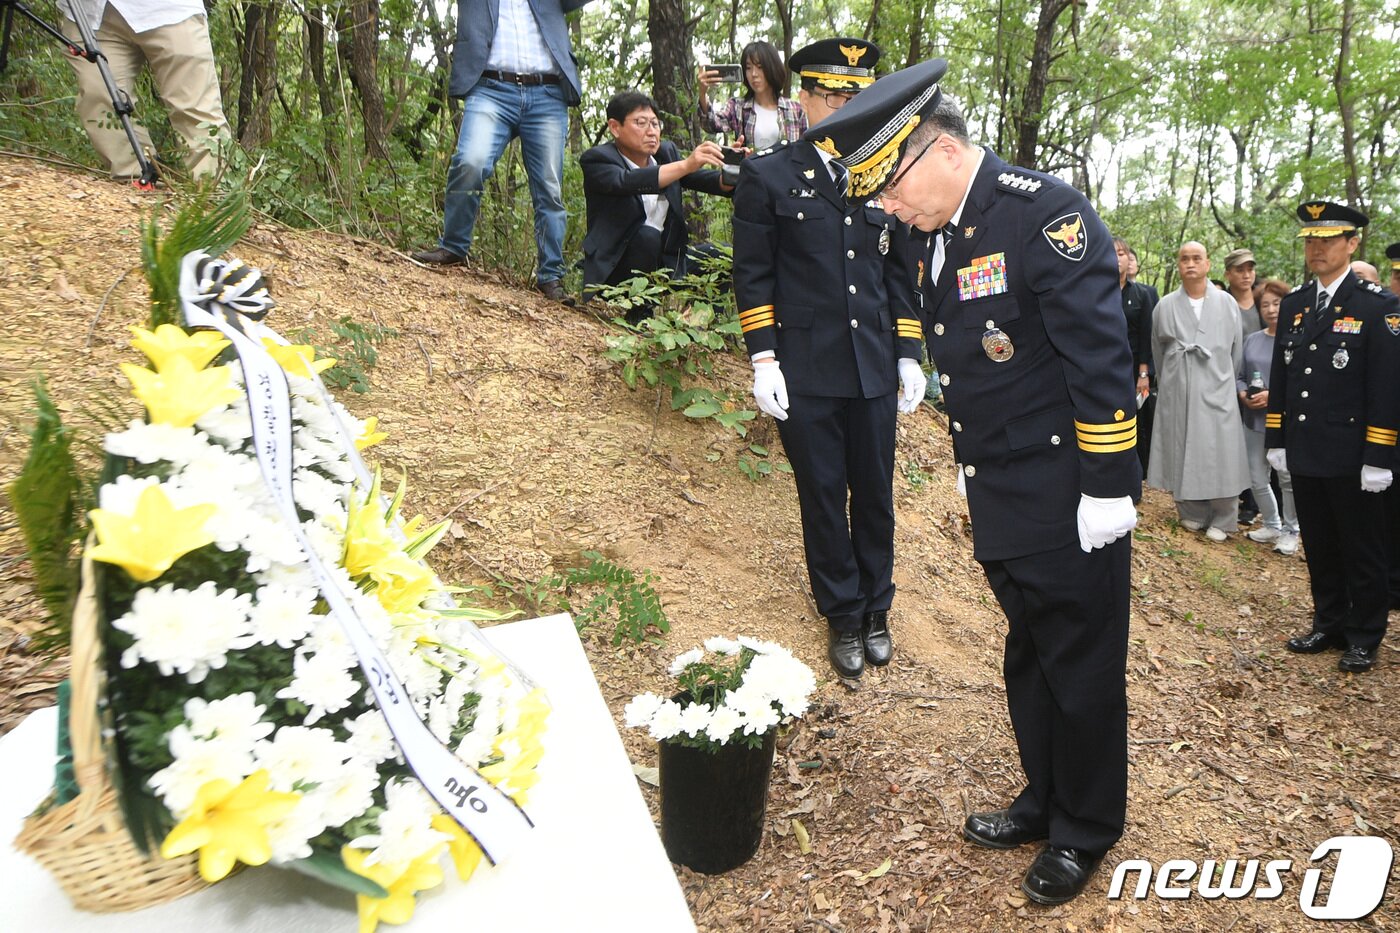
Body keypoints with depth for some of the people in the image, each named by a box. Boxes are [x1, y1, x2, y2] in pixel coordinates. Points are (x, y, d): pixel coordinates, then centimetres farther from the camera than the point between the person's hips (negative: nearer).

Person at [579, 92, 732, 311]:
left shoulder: (666, 152, 8)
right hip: (613, 270, -6)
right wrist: (686, 164, -42)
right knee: (646, 236, -33)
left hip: (663, 260, 6)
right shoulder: (596, 159, -10)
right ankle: (639, 313, -19)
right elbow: (628, 182, -31)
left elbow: (705, 180, -3)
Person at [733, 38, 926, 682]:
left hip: (875, 370, 3)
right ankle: (843, 618, 23)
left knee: (875, 494, 11)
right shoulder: (767, 176, 1)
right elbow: (752, 275, -2)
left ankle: (876, 610, 29)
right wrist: (763, 359, -9)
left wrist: (910, 355, 8)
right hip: (806, 373, -3)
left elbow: (899, 276, 14)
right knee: (823, 497, 7)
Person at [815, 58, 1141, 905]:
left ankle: (1086, 831, 27)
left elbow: (1102, 358, -19)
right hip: (1001, 503, 8)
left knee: (1081, 664, 7)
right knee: (1029, 656, 19)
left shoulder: (1047, 215, -16)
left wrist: (1108, 487, -18)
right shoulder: (939, 237, 9)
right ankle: (1045, 803, 38)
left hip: (1069, 505, -8)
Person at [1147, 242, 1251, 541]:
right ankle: (1192, 514, 19)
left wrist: (1228, 384, 12)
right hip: (1176, 394, 1)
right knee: (1182, 454, 5)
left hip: (1217, 393, 0)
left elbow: (1236, 351, 9)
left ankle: (1222, 520, 12)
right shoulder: (1165, 306, 1)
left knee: (1220, 456, 0)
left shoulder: (1227, 303, 2)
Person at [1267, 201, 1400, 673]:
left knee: (1362, 551, 8)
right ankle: (1329, 625, 30)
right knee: (1319, 548, 15)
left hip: (1351, 457, -5)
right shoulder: (1293, 304, 8)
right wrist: (1276, 440, 9)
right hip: (1304, 453, 5)